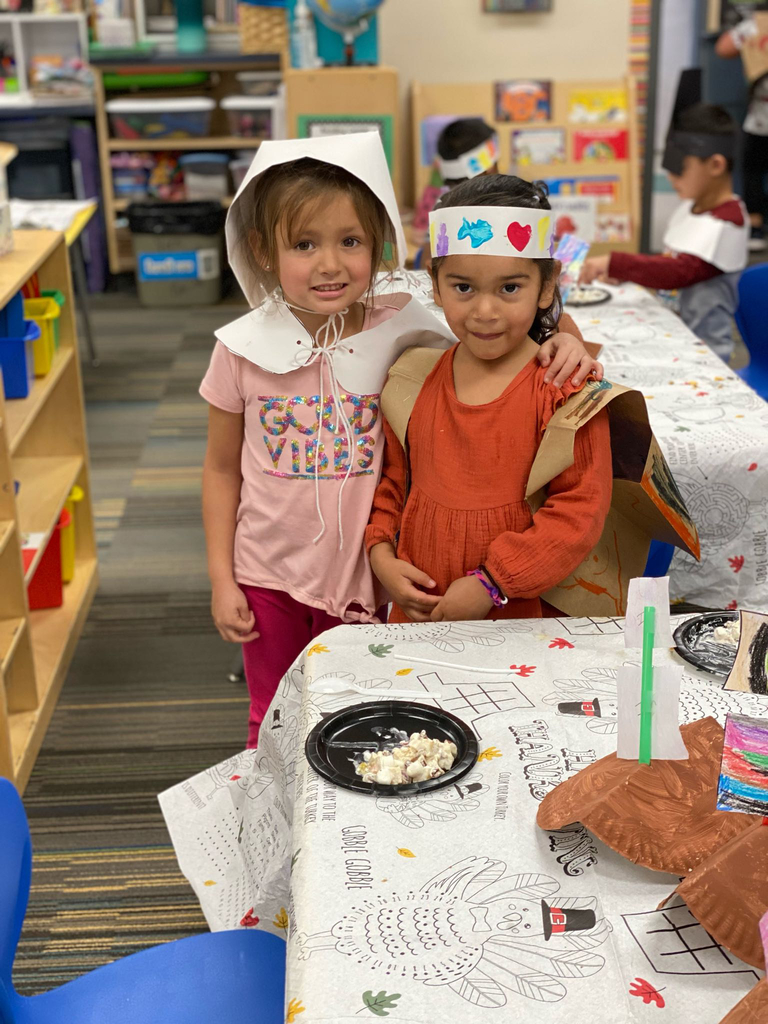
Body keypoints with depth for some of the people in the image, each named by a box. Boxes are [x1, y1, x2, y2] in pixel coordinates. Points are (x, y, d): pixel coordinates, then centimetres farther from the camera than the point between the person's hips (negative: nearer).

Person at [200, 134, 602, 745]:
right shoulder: (244, 349, -10)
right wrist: (221, 580, -2)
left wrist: (563, 345, -25)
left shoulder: (400, 331, -12)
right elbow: (222, 469, -1)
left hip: (360, 578, 0)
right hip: (268, 577, 0)